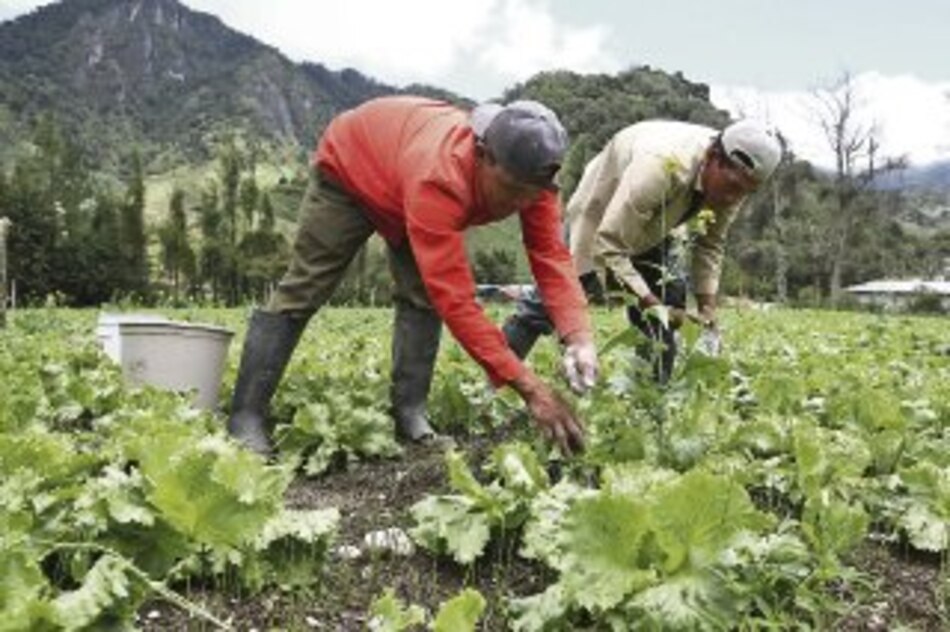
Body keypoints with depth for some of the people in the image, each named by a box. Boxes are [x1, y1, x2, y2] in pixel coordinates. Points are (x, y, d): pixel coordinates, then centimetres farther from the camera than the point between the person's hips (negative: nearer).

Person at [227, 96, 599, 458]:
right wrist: (527, 387, -52)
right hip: (349, 166, -6)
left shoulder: (529, 173, -30)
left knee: (424, 297, -7)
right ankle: (246, 418, -4)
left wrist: (578, 337, -46)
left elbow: (552, 256, -29)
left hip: (398, 180, 6)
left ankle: (410, 414, 0)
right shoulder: (438, 177, -49)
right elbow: (456, 301, -50)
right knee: (302, 292, -9)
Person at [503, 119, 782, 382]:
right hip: (601, 221, -6)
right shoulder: (659, 167, -43)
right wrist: (652, 305, -43)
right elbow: (608, 247, -41)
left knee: (668, 310, -7)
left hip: (657, 224, 6)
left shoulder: (734, 176, -21)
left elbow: (711, 243, -6)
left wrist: (707, 309, -15)